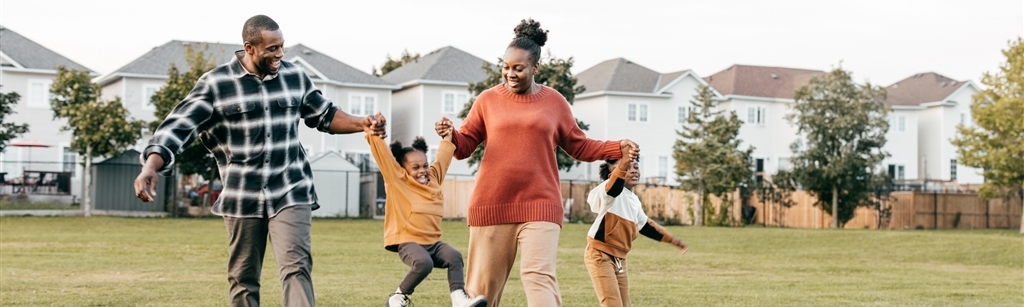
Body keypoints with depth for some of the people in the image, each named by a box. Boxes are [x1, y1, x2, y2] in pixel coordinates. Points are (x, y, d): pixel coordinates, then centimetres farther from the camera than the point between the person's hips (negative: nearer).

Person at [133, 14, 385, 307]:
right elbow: (178, 127, -12)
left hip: (290, 192, 1)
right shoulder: (215, 84, -8)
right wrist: (150, 167, -28)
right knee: (243, 277, 10)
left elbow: (324, 115, 19)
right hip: (243, 197, -1)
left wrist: (361, 124, 3)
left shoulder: (294, 76, 5)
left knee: (296, 266, -14)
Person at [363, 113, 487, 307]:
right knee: (424, 263, -32)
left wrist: (447, 139, 29)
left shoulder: (433, 179, 16)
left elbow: (442, 159, 29)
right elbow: (384, 156, -8)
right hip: (408, 241, -6)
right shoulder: (397, 181, 0)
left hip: (433, 242, 6)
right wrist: (375, 134, -15)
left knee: (455, 257, -19)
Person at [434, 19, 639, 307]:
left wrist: (618, 148, -1)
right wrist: (451, 134, -15)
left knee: (539, 276, -14)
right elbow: (465, 145, 7)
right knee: (483, 283, 8)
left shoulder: (554, 101, 6)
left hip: (540, 204, -1)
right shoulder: (488, 99, 5)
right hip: (492, 204, 1)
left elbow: (580, 146, 13)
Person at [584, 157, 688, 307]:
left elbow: (645, 225, 26)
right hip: (600, 255, -9)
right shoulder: (611, 190, -15)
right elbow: (616, 181, -41)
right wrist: (624, 163, -62)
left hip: (619, 259, 9)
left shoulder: (634, 200, 12)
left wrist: (672, 240, 33)